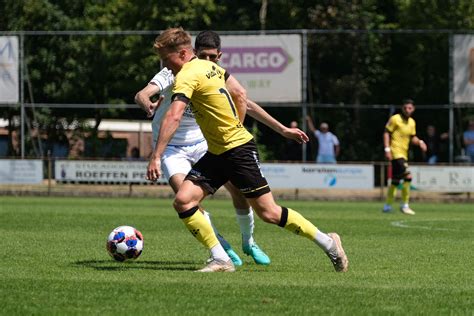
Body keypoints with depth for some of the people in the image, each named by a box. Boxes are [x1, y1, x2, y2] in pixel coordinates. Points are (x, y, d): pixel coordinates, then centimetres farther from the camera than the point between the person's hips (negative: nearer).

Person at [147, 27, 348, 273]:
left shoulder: (187, 76, -19)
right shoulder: (208, 66, 8)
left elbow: (173, 117, -32)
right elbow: (241, 98, 19)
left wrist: (155, 157, -35)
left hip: (238, 150, -9)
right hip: (216, 153, 9)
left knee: (268, 213, -1)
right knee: (182, 201, -5)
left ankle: (328, 243, 14)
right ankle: (221, 260, -3)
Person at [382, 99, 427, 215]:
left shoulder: (412, 122, 14)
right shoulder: (395, 119, -7)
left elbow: (412, 138, 19)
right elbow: (386, 133, -7)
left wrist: (419, 142, -2)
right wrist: (387, 149, -16)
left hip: (404, 153, 8)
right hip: (395, 152, -8)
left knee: (395, 181, 13)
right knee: (407, 176, -19)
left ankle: (387, 206, 23)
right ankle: (404, 205, -13)